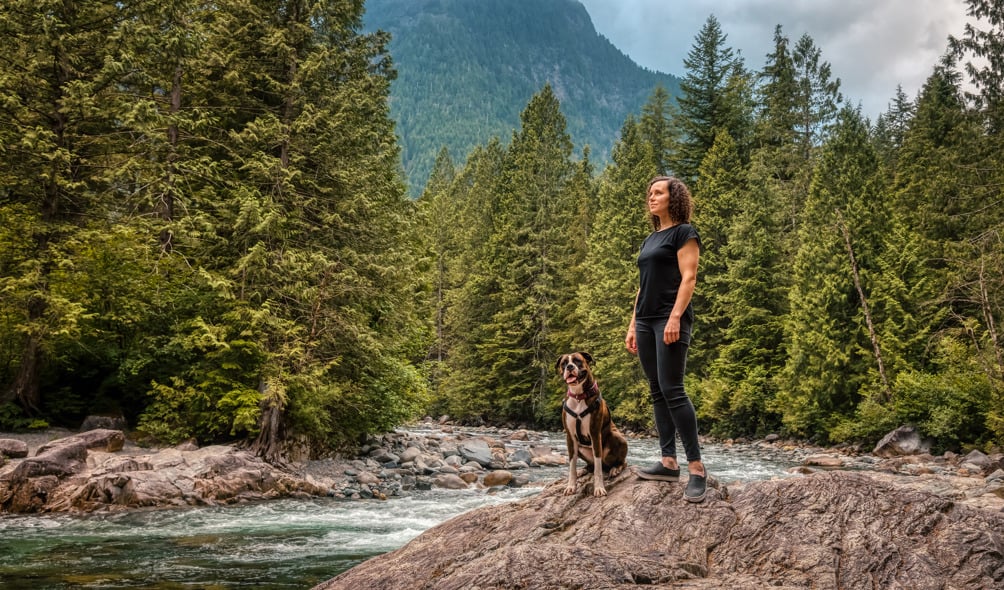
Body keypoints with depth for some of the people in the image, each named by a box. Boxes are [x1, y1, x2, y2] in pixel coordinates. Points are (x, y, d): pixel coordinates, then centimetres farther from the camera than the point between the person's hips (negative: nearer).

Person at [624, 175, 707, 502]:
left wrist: (675, 317, -22)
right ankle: (668, 462, 10)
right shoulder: (649, 240, 21)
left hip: (670, 319, -8)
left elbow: (688, 278, -11)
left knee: (672, 389, -14)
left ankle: (697, 467, -9)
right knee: (657, 391, 6)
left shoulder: (684, 233, -1)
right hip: (645, 321, 8)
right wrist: (633, 325, 17)